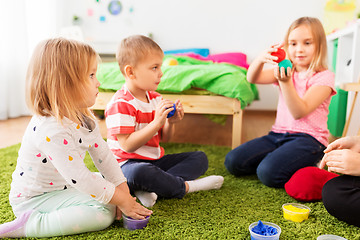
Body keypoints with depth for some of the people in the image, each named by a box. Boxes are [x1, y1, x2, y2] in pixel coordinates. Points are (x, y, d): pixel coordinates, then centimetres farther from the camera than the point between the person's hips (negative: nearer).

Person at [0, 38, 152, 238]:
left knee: (116, 187, 9)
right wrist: (121, 201, -25)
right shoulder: (50, 130, -33)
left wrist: (123, 191, -5)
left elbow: (104, 155, -2)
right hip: (34, 198, -9)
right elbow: (80, 178, -33)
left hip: (65, 186, 9)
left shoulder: (84, 118, -4)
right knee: (103, 214, -24)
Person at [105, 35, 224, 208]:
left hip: (156, 159, 8)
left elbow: (164, 139, 12)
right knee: (140, 172, -42)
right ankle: (185, 186, -16)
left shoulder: (155, 98, 8)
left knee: (200, 158, 0)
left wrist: (170, 123, -10)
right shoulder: (120, 104, -16)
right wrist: (156, 122, -28)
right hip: (128, 164, -8)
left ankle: (150, 188, -22)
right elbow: (127, 145, -24)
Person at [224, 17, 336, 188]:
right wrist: (261, 59, -26)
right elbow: (252, 78, -5)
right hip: (278, 134, 6)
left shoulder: (324, 77, -5)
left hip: (308, 138, -5)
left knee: (269, 173, -30)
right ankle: (279, 156, 9)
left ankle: (307, 166, -1)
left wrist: (285, 82, -30)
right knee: (233, 161, -9)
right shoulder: (286, 70, 12)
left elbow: (299, 112, -17)